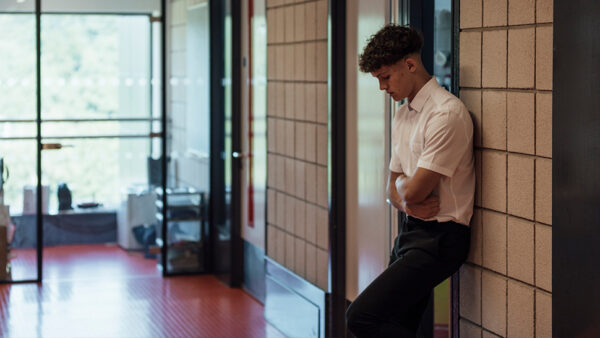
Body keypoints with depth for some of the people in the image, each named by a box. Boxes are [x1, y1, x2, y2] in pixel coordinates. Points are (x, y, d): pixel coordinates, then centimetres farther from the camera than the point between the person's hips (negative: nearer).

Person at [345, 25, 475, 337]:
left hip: (437, 238, -9)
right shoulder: (402, 115, 14)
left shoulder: (447, 113, -17)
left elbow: (415, 190, -18)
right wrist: (407, 202, -7)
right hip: (410, 230, 9)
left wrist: (404, 185, 6)